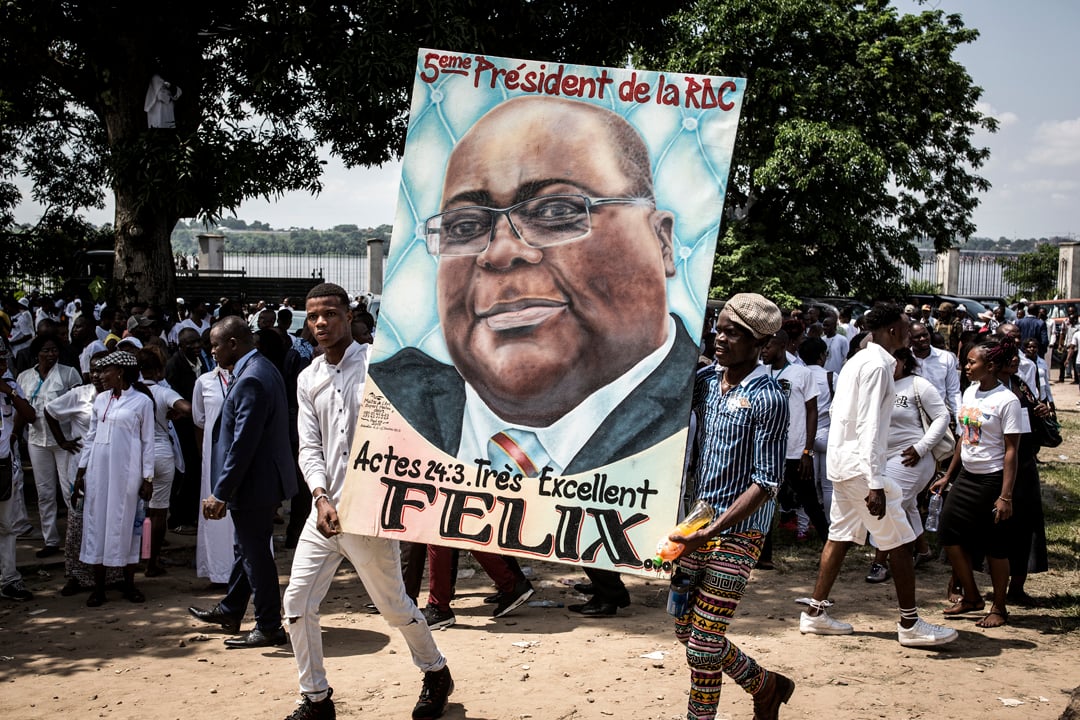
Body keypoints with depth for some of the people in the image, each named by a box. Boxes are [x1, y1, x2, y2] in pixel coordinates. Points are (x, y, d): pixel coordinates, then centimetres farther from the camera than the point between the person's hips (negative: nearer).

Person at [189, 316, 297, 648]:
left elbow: (243, 443, -25)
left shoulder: (251, 380, -22)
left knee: (256, 554, 0)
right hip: (264, 480, 10)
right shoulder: (263, 369, 10)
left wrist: (221, 493, -21)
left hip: (254, 483, -10)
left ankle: (269, 627, 10)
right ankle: (230, 610, 37)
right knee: (248, 549, 22)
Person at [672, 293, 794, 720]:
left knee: (703, 645, -3)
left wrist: (710, 532, -22)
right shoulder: (704, 381, 5)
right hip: (697, 524, 7)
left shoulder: (768, 399, -12)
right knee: (685, 630, 15)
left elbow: (766, 484, -16)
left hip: (737, 532, -7)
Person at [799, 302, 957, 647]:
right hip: (861, 465, -10)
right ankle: (910, 624, 4)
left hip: (842, 463, 10)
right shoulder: (877, 365, -16)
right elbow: (869, 427, -22)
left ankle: (815, 613, 17)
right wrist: (875, 484, -24)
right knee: (901, 541, -2)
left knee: (841, 535, 14)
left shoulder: (858, 360, 14)